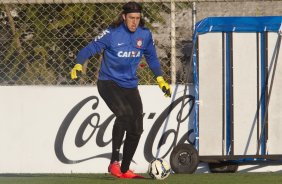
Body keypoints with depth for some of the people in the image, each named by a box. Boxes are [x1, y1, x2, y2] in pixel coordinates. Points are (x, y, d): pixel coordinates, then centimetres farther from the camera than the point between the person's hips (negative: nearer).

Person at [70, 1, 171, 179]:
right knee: (124, 113, -31)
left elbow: (152, 58, 15)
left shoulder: (145, 35, 0)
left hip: (130, 86, 6)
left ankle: (125, 170, 21)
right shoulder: (112, 34, -14)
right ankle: (114, 161, -27)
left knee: (136, 128, 3)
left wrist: (161, 80, 11)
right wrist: (79, 65, -29)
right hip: (108, 82, -6)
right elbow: (90, 48, -13)